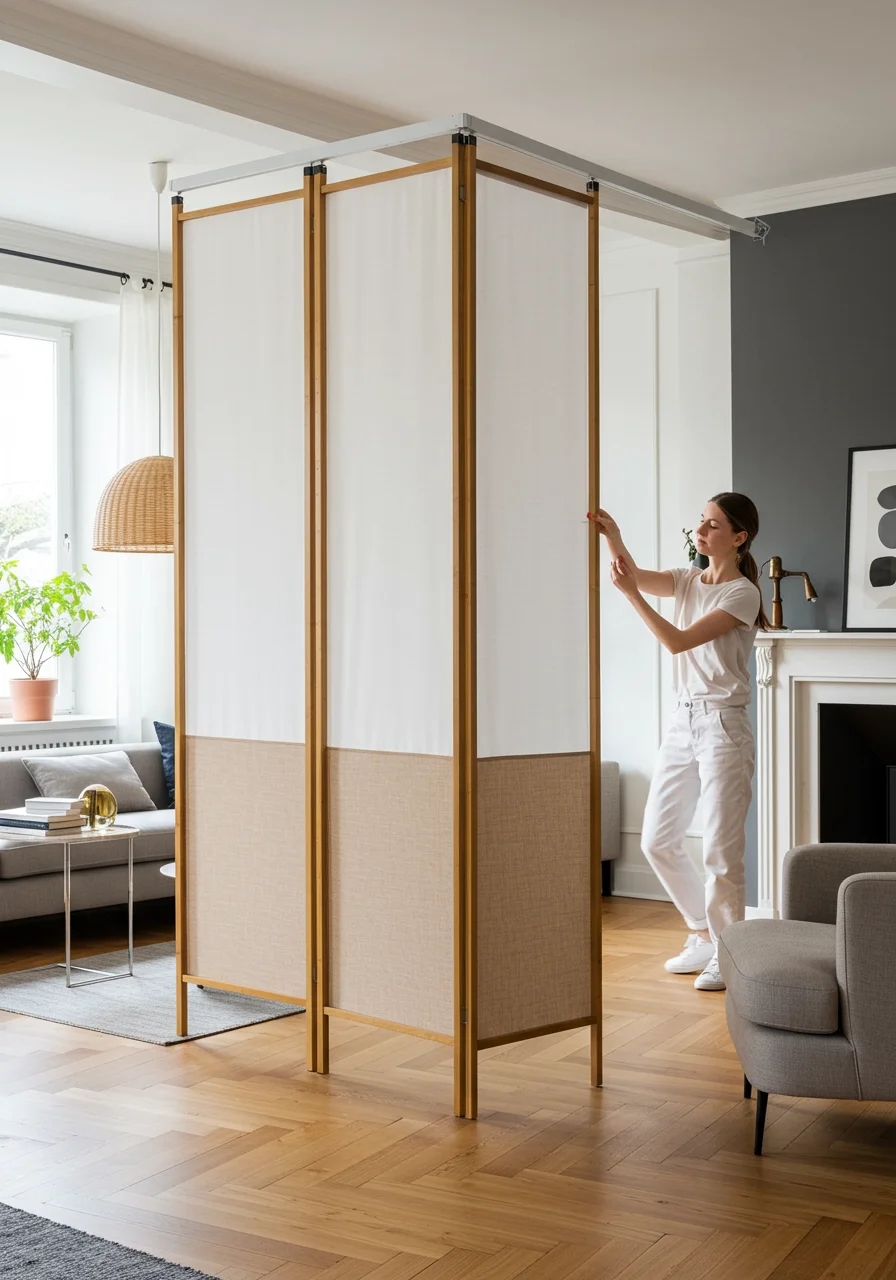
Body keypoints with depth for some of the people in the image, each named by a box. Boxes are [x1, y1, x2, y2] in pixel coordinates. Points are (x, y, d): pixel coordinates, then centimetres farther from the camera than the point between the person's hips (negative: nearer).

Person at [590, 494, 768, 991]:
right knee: (658, 840, 11)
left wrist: (630, 593, -24)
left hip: (723, 725, -7)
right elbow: (636, 575, -7)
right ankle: (705, 935, 27)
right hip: (683, 722, 8)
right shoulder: (688, 581, 11)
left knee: (721, 848, -4)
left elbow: (679, 641, -19)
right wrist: (612, 536, -25)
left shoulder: (742, 593, -10)